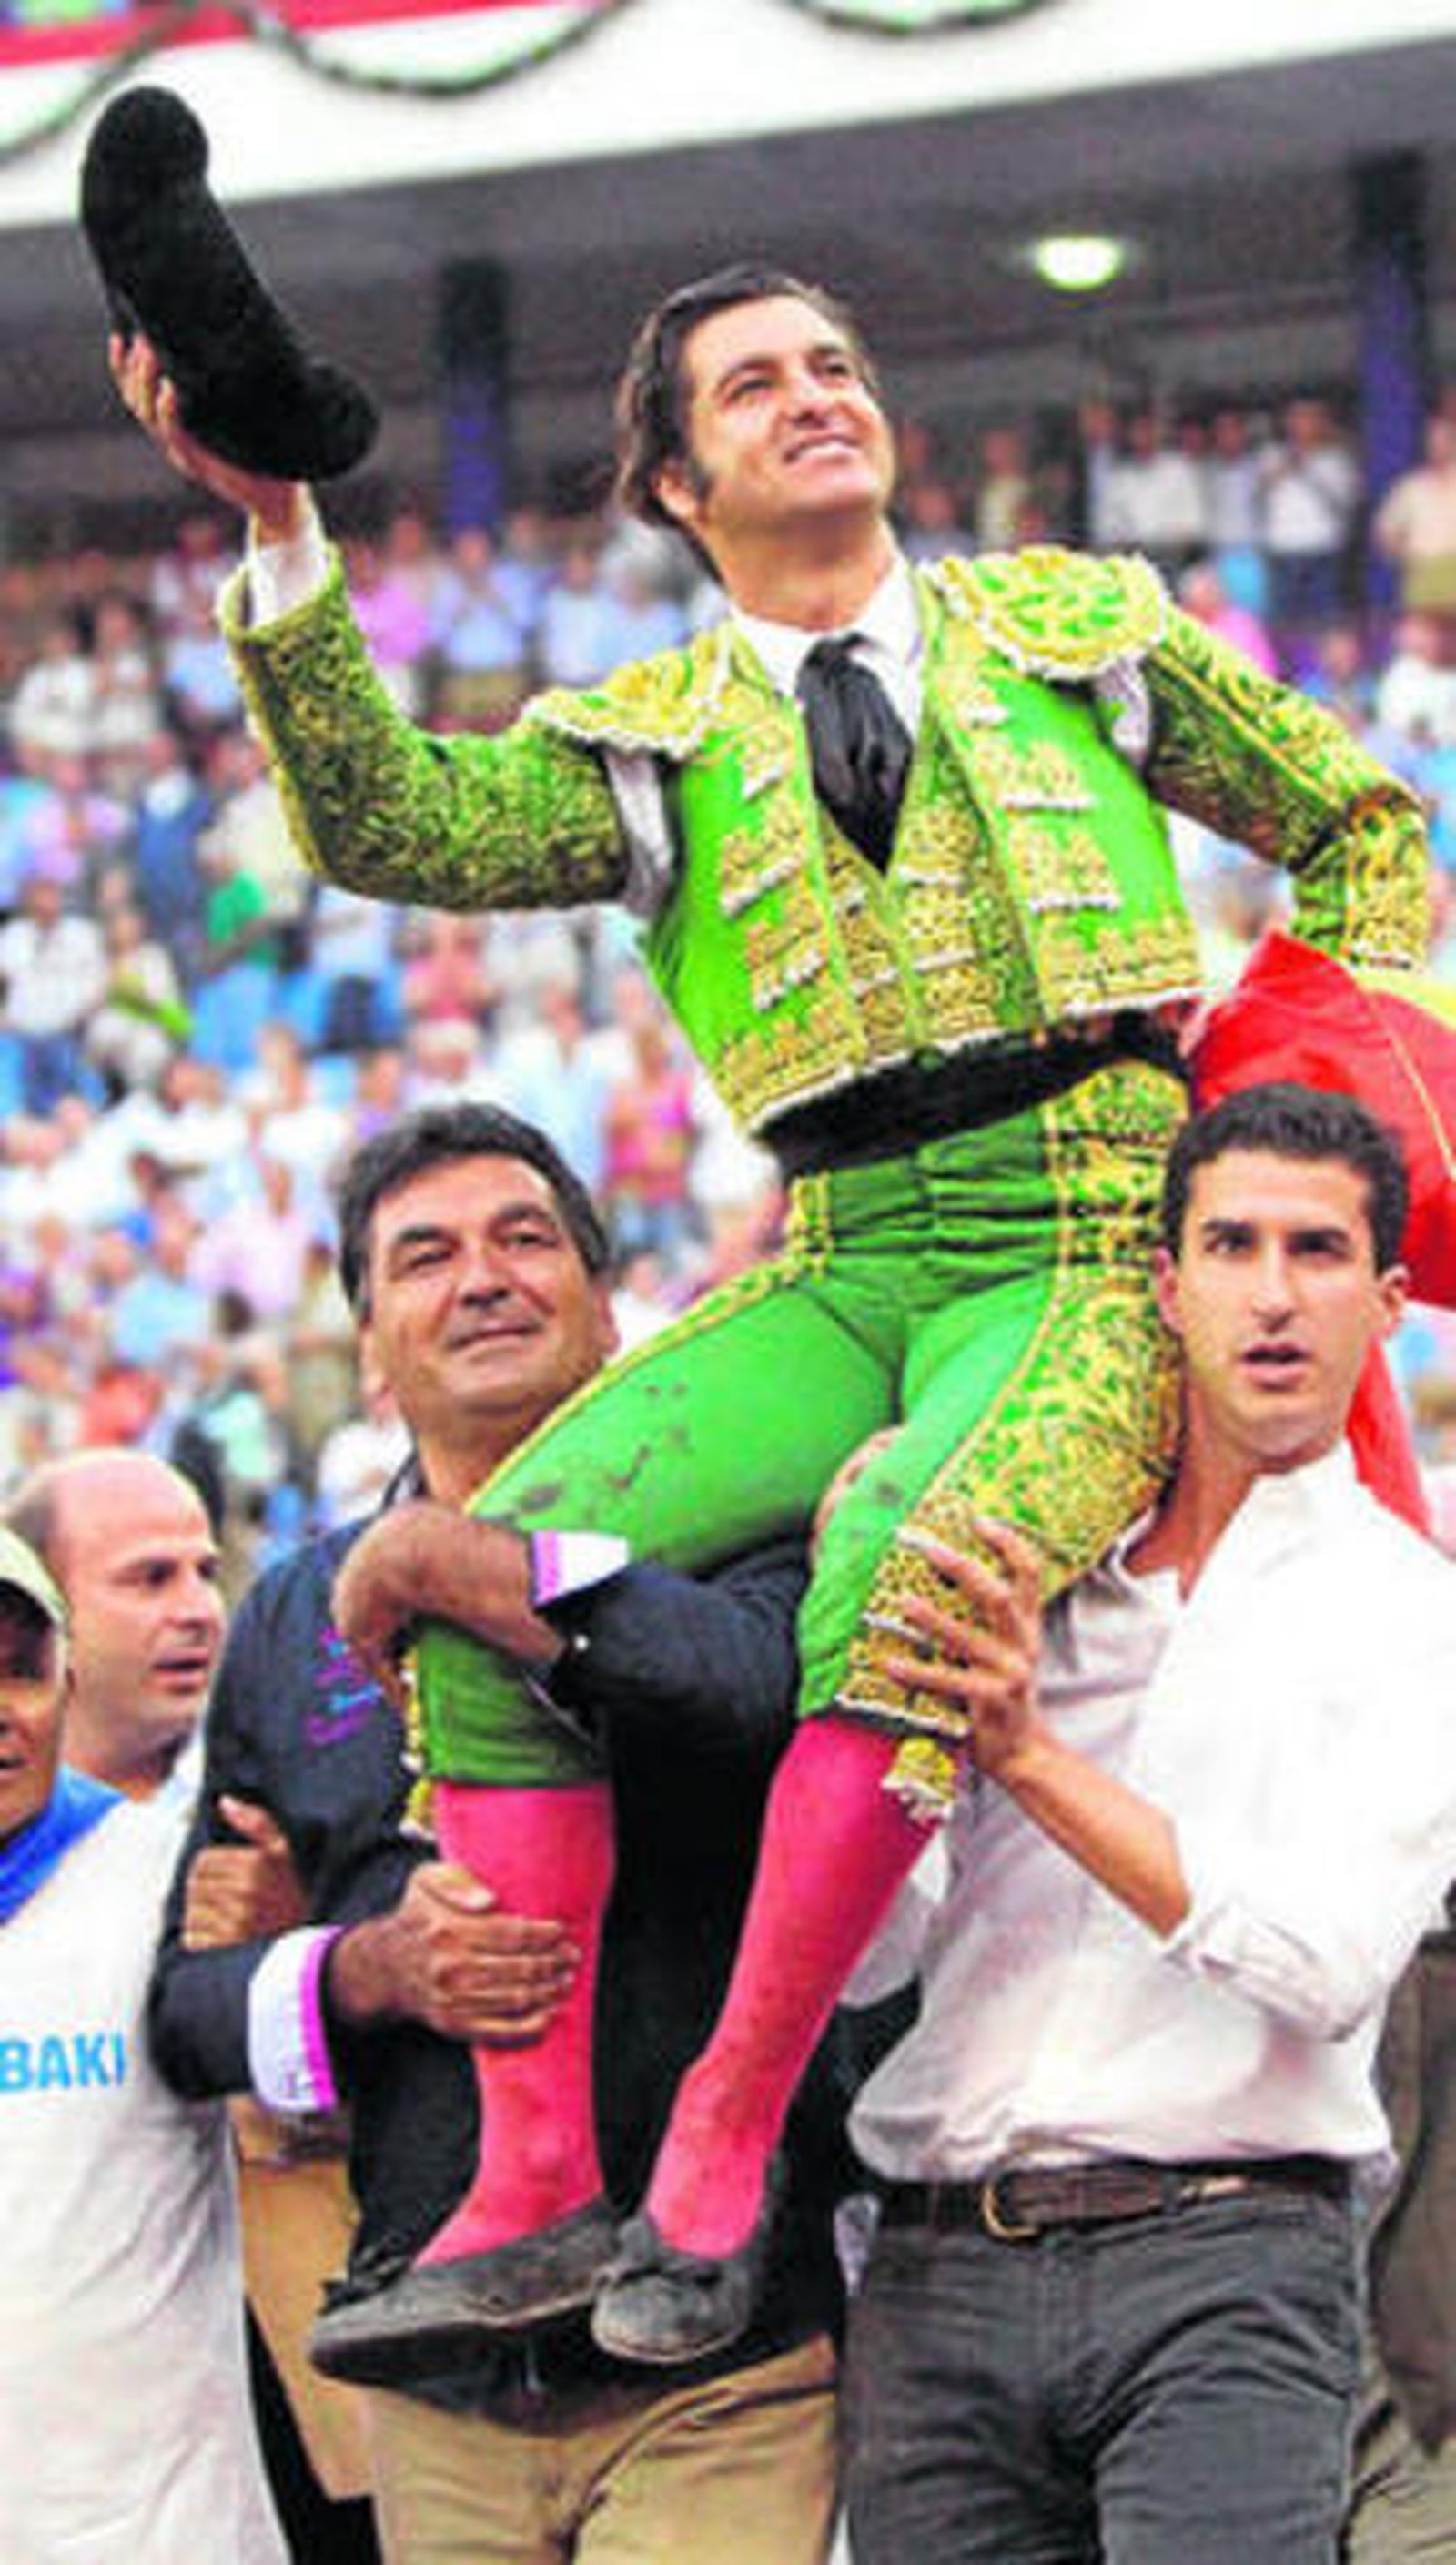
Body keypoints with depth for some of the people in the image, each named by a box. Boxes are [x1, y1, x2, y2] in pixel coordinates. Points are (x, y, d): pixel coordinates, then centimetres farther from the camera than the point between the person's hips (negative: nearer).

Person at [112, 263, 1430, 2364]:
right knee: (508, 1550, -23)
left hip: (1094, 1226, -3)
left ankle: (722, 2146, -28)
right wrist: (281, 541, -14)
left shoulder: (1078, 625, 16)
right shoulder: (657, 744, 15)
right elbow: (391, 826, -3)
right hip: (842, 1261, 3)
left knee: (912, 1556, -36)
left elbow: (1362, 827, 23)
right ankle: (530, 2181, -17)